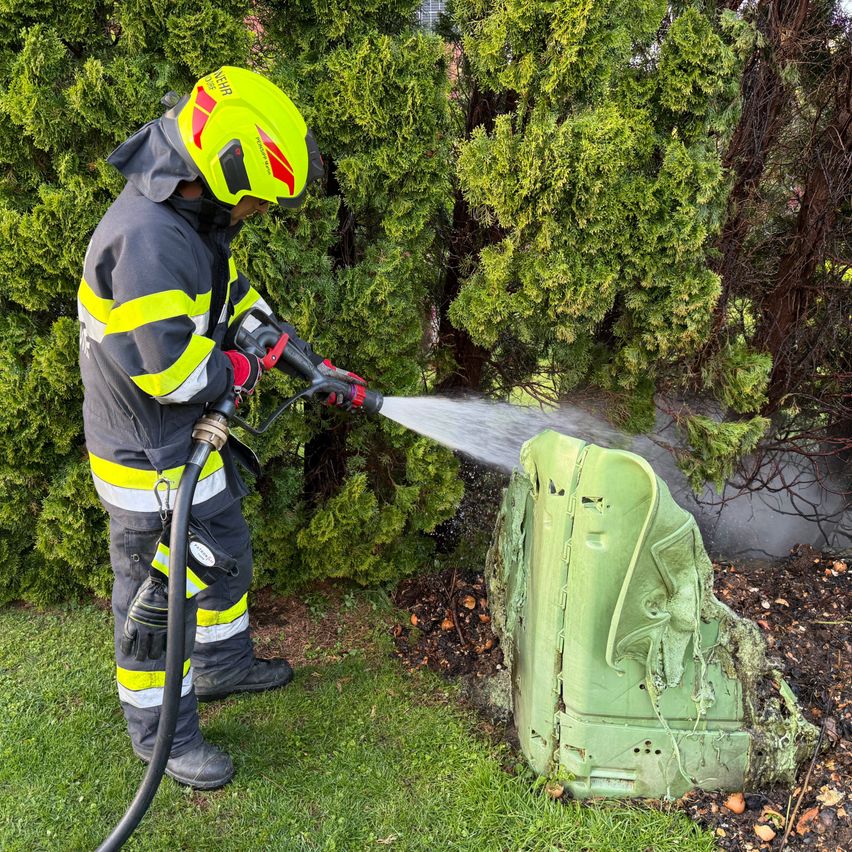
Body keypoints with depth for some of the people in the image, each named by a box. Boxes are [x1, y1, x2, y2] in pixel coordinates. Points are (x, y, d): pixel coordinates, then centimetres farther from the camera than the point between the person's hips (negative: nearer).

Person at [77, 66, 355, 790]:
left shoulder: (196, 220, 4)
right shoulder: (146, 239, -30)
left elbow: (236, 297, 18)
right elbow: (165, 366, -32)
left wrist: (306, 358, 13)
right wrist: (236, 373, -13)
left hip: (197, 436, 10)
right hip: (149, 460, -10)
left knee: (226, 554, 25)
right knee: (158, 593, 7)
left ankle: (222, 665, 49)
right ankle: (161, 731, 27)